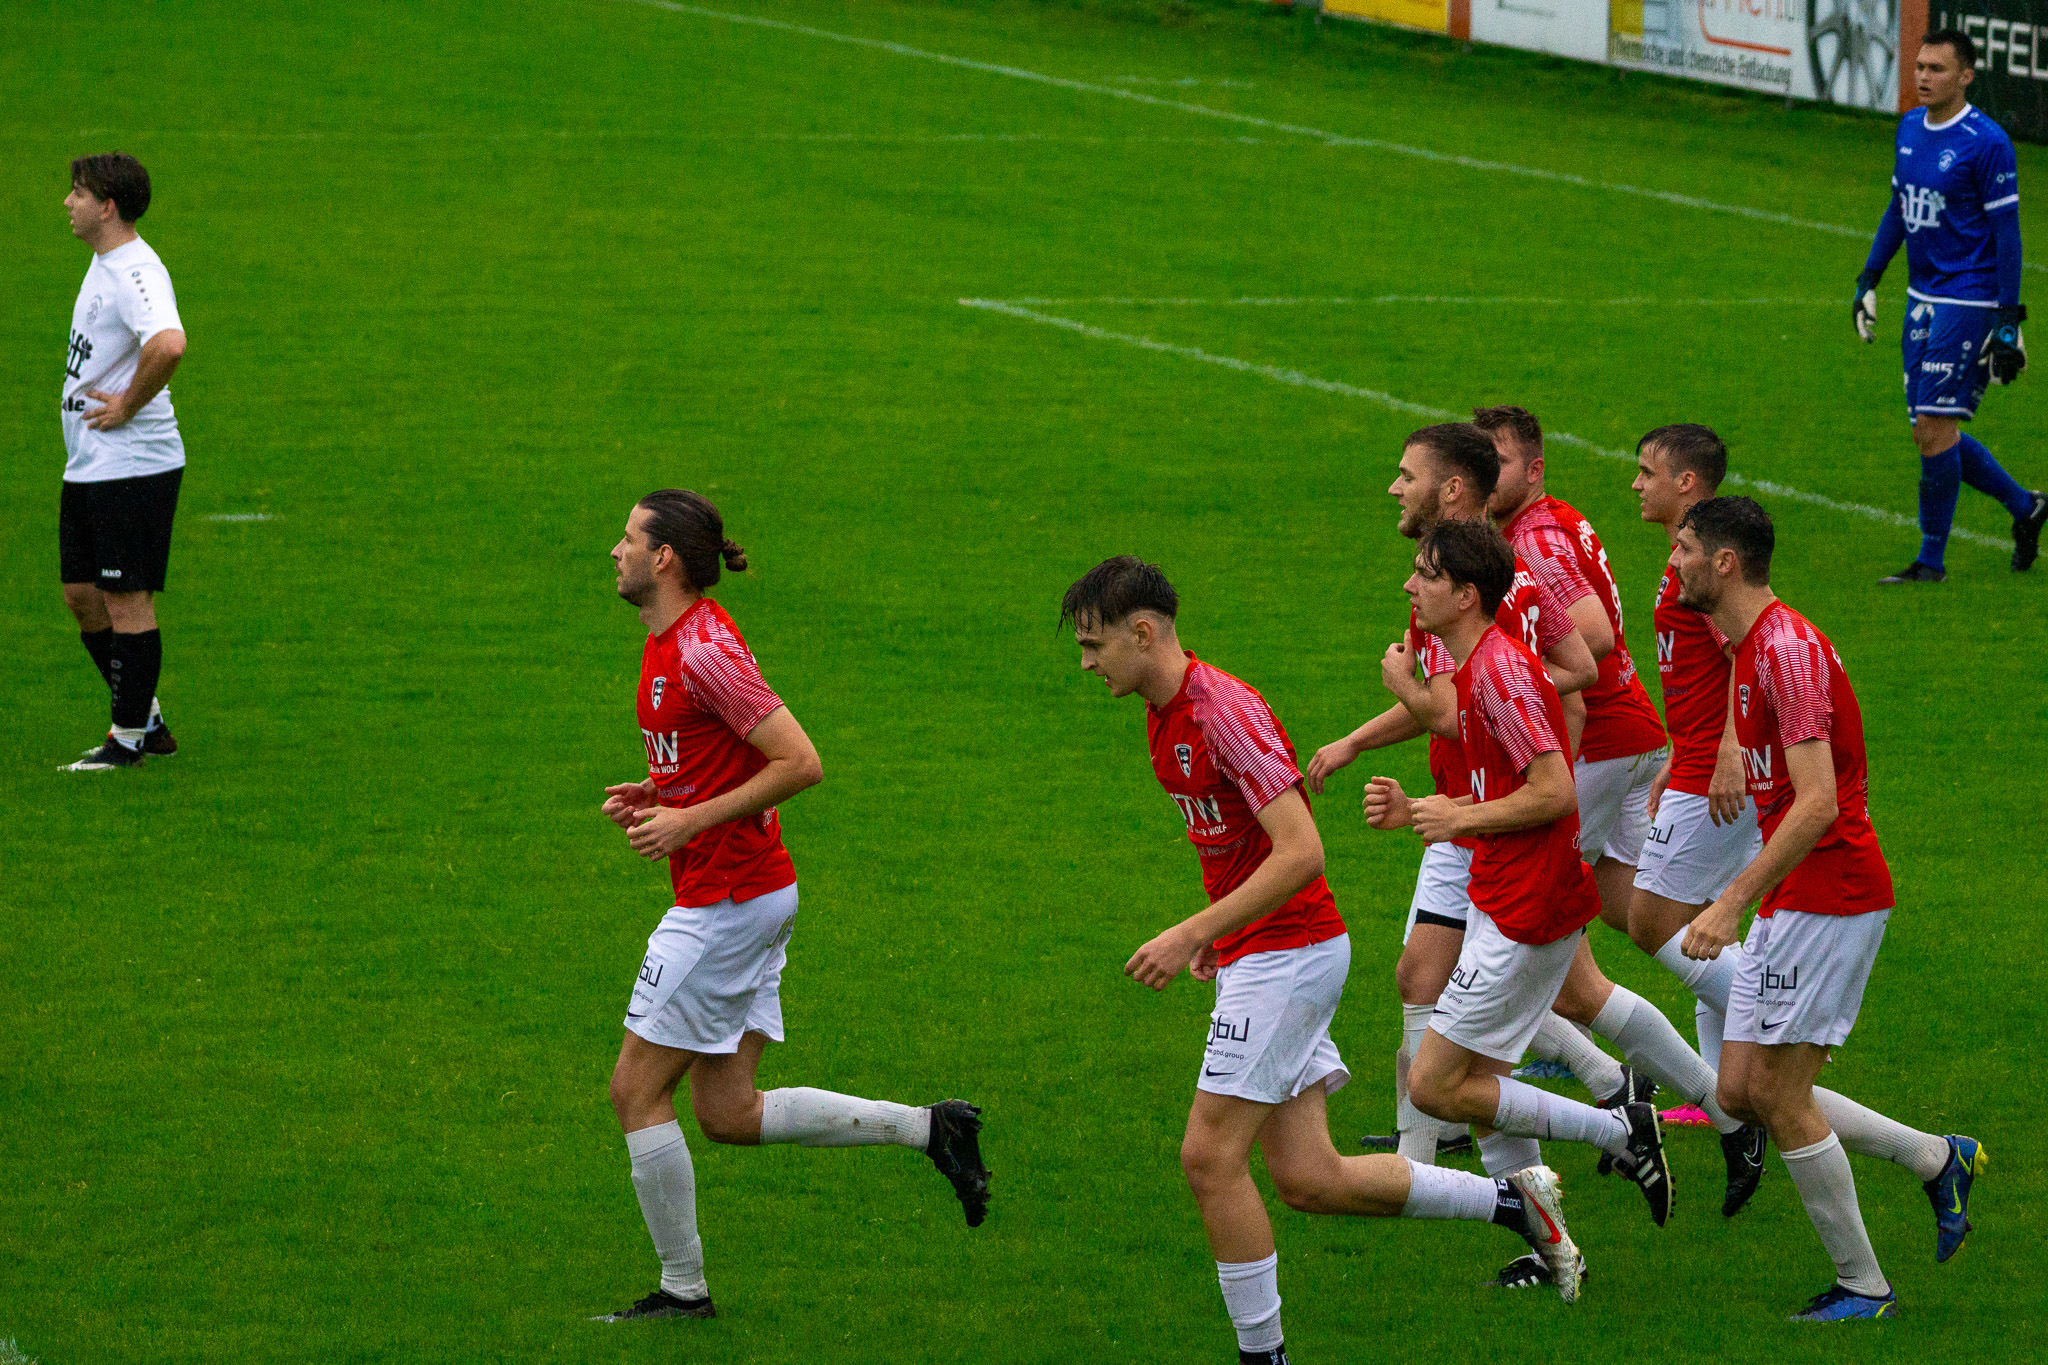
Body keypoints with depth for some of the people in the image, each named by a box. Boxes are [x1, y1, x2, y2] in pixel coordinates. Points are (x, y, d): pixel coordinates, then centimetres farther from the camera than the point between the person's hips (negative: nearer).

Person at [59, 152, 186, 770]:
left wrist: (127, 407, -25)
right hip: (88, 465, 10)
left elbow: (170, 345, -38)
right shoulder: (103, 265, 13)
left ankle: (131, 737, 5)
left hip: (133, 465, -10)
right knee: (81, 592, 13)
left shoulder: (135, 272, -19)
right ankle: (146, 718, 23)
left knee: (126, 599, -3)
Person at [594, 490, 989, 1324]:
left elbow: (799, 763, -23)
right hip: (749, 895, 10)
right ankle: (930, 1129, 10)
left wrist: (691, 820, -20)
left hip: (726, 902, -10)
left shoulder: (704, 653, -19)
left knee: (637, 1091, -1)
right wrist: (653, 796, 9)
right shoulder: (672, 643, 12)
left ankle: (683, 1288, 8)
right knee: (729, 1114, 10)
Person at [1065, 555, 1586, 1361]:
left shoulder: (1224, 713, -19)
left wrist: (1192, 934, -25)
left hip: (1287, 953, -9)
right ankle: (1513, 1201, 19)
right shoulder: (1165, 714, 11)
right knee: (1308, 1180, 6)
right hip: (1256, 955, 9)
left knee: (1210, 1157, -11)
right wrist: (1210, 933, 17)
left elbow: (1301, 853, -25)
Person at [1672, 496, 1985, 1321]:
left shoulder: (1787, 649, -18)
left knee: (1777, 1094, -6)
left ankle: (1863, 1286, 4)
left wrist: (1733, 902, -28)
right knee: (1741, 1091, 8)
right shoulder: (1751, 649, 14)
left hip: (1827, 895, -10)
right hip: (1791, 902, 10)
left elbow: (1818, 803, -26)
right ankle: (1939, 1161, 18)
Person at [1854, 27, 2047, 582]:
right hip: (1922, 298, 8)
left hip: (1967, 301, -8)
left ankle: (1932, 560, 2)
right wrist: (1869, 279, 20)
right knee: (1930, 432, 8)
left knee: (1934, 428, -9)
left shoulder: (1987, 143, -13)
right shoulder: (1910, 128, 9)